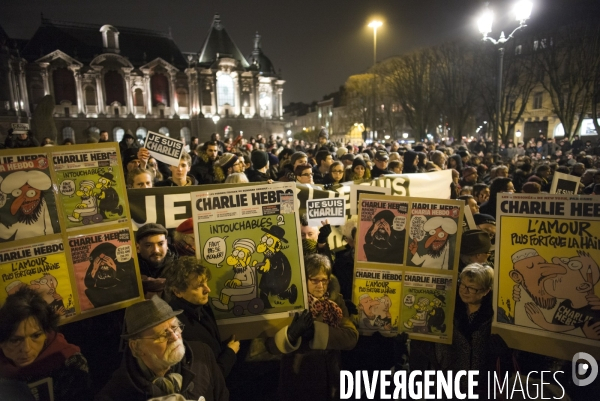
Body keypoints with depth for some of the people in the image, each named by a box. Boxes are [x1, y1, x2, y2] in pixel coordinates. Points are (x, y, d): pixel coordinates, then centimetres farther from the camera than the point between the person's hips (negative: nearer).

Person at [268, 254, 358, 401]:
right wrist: (291, 333, -34)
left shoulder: (336, 301, -5)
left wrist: (316, 330, -30)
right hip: (296, 379, -1)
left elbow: (352, 337, -18)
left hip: (328, 379, 2)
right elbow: (272, 344, -14)